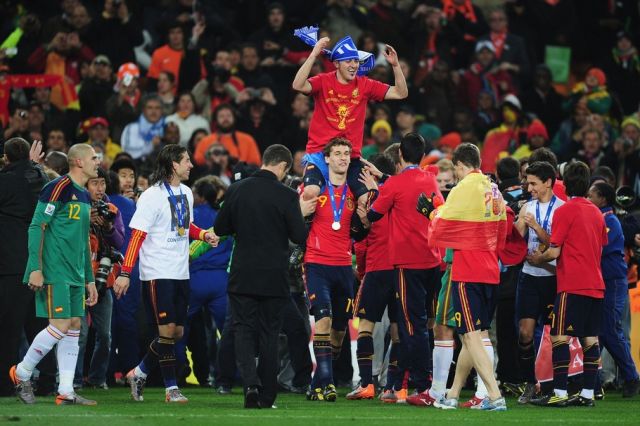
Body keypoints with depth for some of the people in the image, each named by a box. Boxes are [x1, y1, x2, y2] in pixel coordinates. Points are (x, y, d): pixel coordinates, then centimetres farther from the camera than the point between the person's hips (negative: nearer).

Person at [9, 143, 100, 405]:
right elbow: (36, 227, -14)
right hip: (54, 273, -9)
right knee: (60, 326, -12)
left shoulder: (84, 196, 18)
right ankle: (22, 373, 4)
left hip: (75, 275, 9)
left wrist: (90, 280, 23)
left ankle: (66, 392, 3)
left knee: (74, 328, 3)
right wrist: (36, 269, -20)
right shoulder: (59, 188, -10)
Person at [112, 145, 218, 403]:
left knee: (177, 332, 8)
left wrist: (204, 235, 5)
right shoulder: (153, 196, -13)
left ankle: (139, 373, 23)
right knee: (167, 329, -8)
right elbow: (137, 236, -14)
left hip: (181, 272, 8)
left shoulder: (186, 193, 10)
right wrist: (125, 273, -18)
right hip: (157, 273, -8)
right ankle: (171, 388, -1)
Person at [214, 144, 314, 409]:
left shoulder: (237, 190, -2)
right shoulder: (286, 196, -10)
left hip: (243, 276, 1)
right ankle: (266, 395, 11)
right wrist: (300, 214, 8)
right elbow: (299, 236, -9)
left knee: (243, 329, 5)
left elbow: (220, 228, 7)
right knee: (269, 333, 9)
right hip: (274, 278, -1)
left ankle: (250, 382, -19)